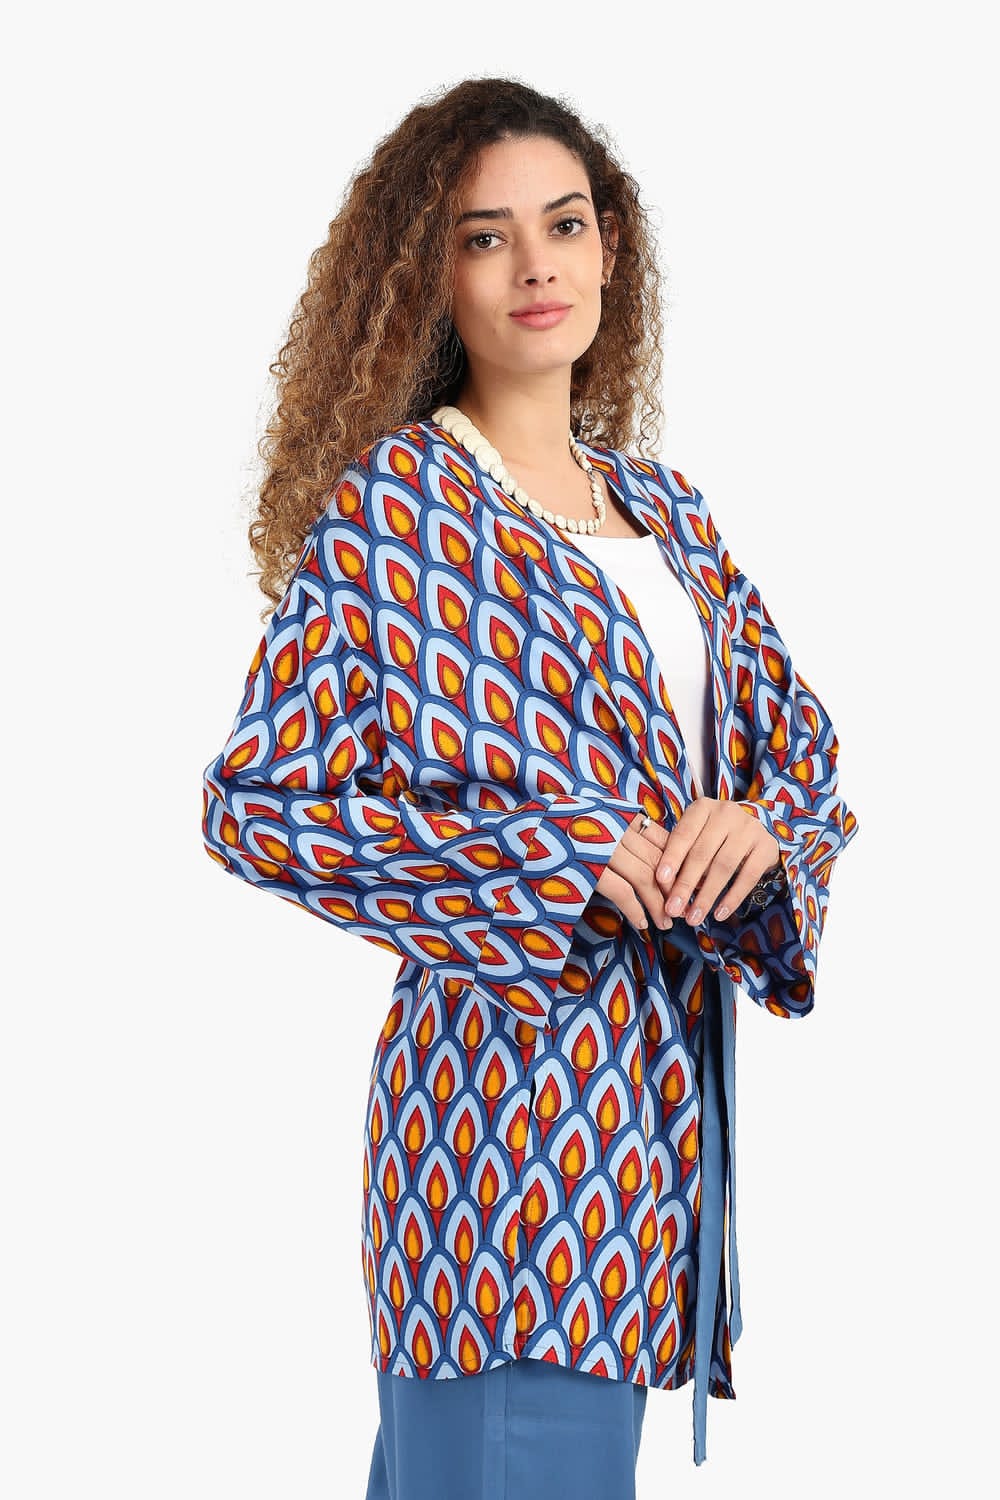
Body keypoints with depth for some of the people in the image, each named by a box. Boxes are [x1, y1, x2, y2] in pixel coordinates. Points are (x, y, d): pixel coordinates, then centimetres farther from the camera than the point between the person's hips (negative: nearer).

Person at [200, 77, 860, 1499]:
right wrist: (565, 860, -16)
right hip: (510, 1076, -6)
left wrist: (760, 822, -7)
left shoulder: (662, 510, 13)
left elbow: (803, 739, 17)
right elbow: (257, 800, -11)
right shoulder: (389, 504, -6)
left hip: (668, 1069, 6)